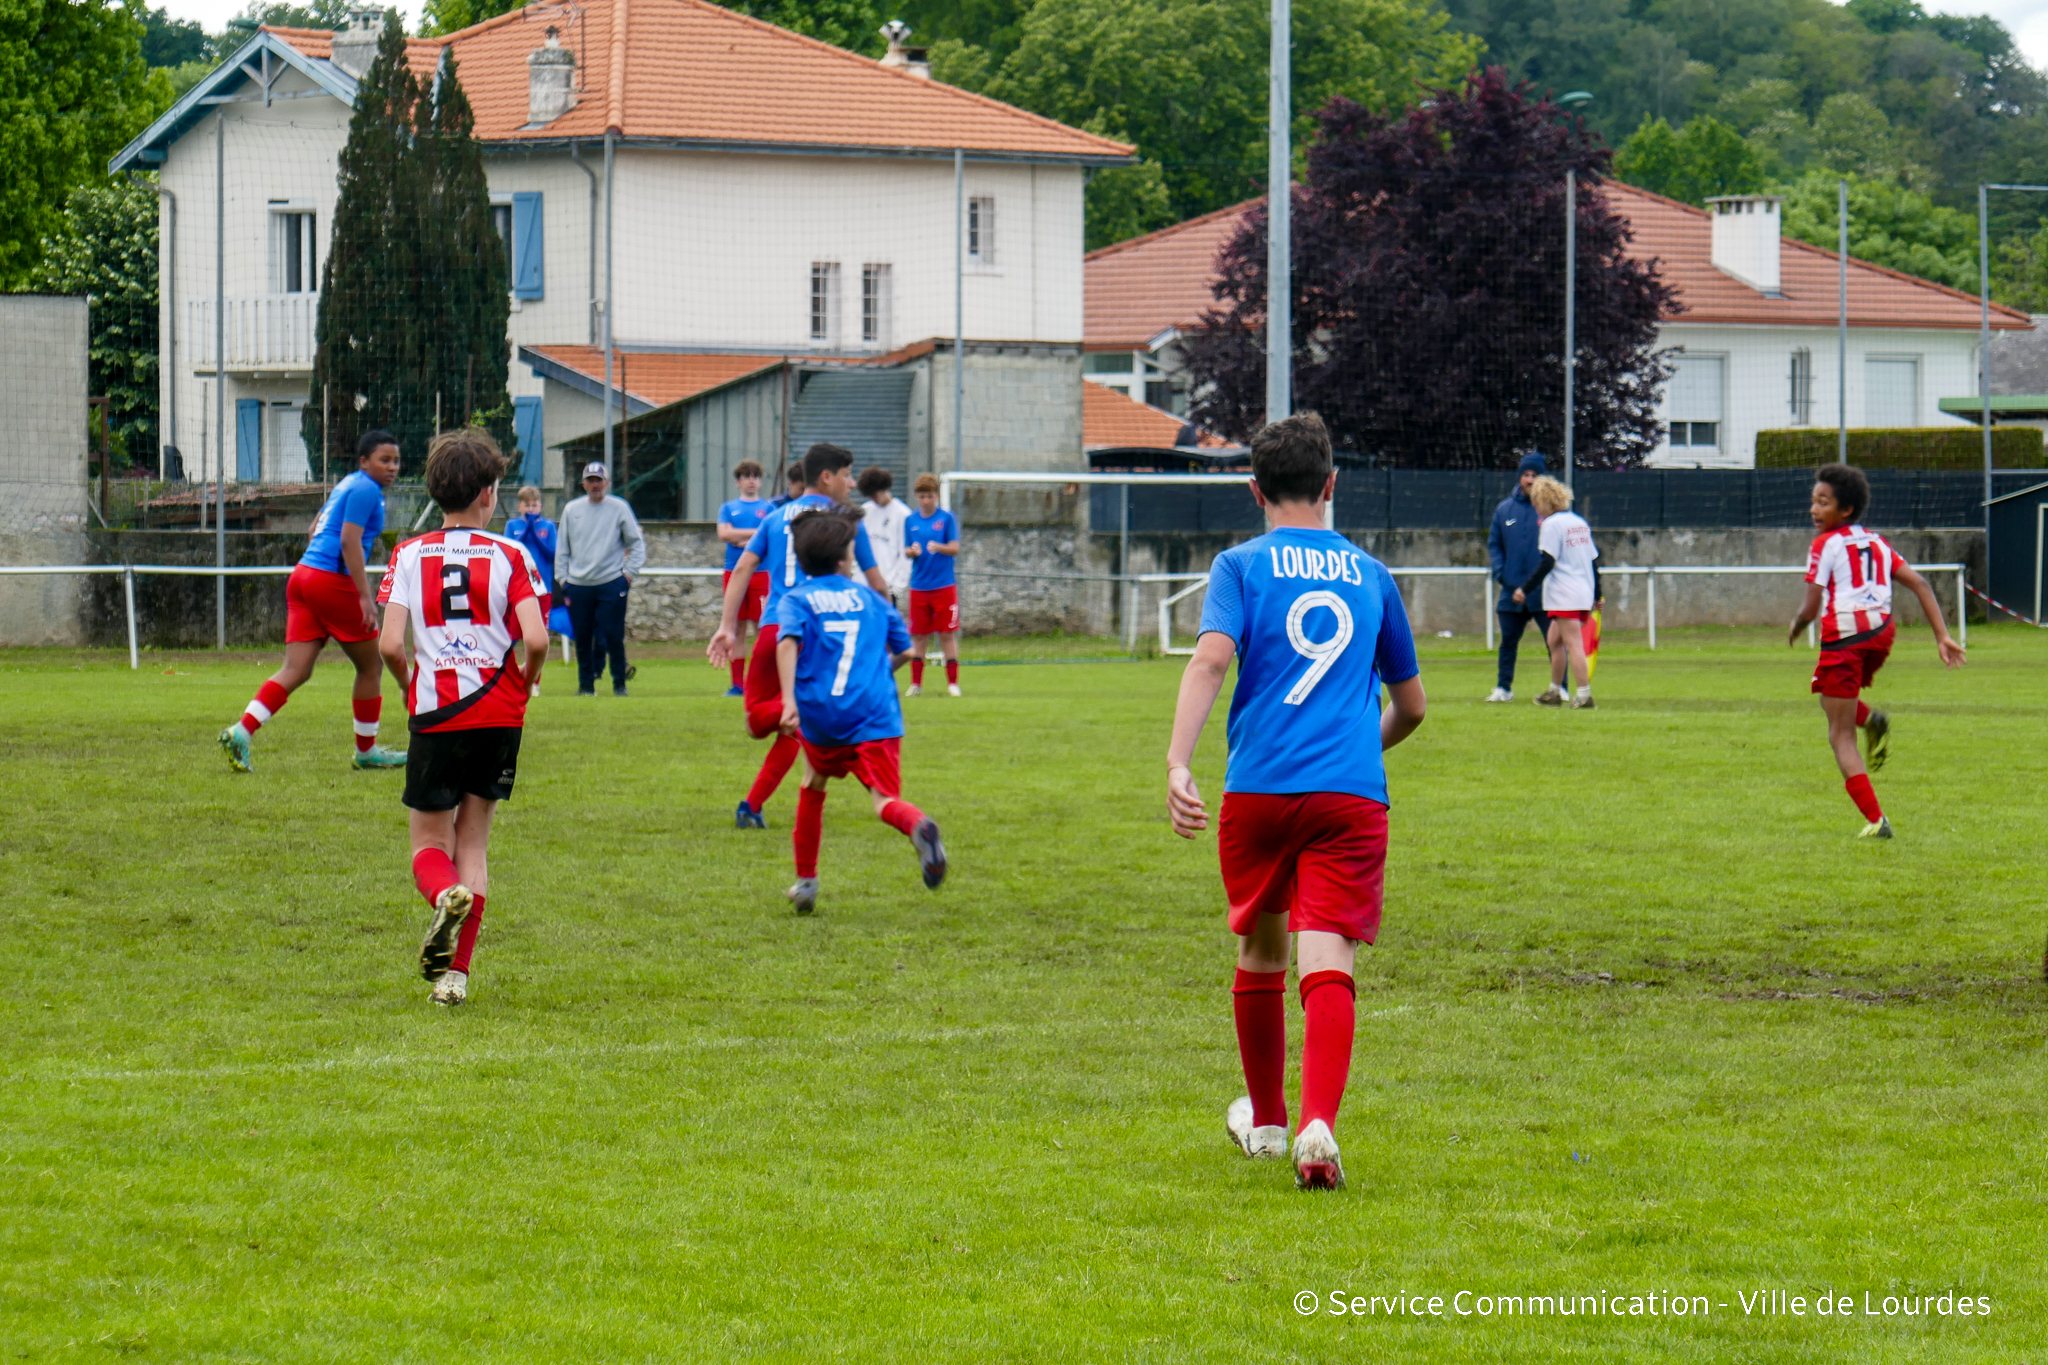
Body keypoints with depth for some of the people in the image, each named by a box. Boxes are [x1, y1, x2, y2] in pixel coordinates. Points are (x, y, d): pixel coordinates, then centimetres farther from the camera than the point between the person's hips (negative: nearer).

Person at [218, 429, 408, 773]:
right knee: (370, 666, 7)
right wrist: (365, 596, -20)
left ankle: (241, 732, -16)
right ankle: (366, 751, 17)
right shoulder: (366, 489, -8)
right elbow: (349, 542, -17)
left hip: (304, 575, 9)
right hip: (333, 581, -9)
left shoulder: (347, 485, 21)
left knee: (296, 670, 0)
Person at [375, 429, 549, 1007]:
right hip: (499, 715, 1)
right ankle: (456, 972, 5)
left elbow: (390, 644, -10)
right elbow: (536, 639, -13)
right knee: (474, 839, 13)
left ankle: (447, 895, -28)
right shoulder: (509, 556, -2)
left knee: (430, 844, 9)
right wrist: (528, 679, 9)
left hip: (435, 718, -1)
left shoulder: (409, 555, 0)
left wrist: (411, 679, 11)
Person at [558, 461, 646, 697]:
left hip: (611, 583, -3)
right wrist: (563, 578, 6)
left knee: (614, 637, -5)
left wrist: (629, 572, -4)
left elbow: (637, 543, 5)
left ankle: (620, 683, 6)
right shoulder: (571, 510, 10)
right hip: (578, 586, 3)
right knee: (582, 639, 5)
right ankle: (586, 684, 15)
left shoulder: (619, 508, 3)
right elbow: (563, 549, 14)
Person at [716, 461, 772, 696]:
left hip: (761, 572, -2)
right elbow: (724, 533, -2)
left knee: (762, 626, -7)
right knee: (737, 627, 2)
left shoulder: (768, 508, 10)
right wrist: (756, 533, -5)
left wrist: (741, 538, -8)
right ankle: (738, 683, 5)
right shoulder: (728, 508, 15)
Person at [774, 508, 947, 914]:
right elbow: (904, 650, 23)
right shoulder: (869, 597, 17)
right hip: (875, 713, 0)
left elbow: (787, 641, -12)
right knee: (885, 800, -9)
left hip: (819, 716, 0)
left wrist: (788, 700, -21)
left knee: (813, 787, 27)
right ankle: (919, 825, -45)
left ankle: (806, 879, 31)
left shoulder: (796, 599, 8)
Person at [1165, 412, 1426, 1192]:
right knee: (1328, 965, -10)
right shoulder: (1369, 575, 17)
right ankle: (1318, 1127, -31)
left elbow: (1211, 659, -12)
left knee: (1260, 955, 20)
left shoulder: (1242, 567, 7)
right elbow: (1411, 706, 25)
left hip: (1258, 789, 0)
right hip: (1352, 793, 0)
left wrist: (1178, 763, -21)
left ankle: (1265, 1122, 36)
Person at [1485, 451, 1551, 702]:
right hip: (1512, 588, 4)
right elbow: (1494, 543, 13)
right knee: (1508, 641, 11)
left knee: (1554, 640, -3)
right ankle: (1503, 688, 20)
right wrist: (1499, 571, -2)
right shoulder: (1505, 509, 9)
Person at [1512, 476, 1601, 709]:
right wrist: (1597, 595, 26)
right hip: (1585, 592, 9)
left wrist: (1525, 589, -11)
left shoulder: (1551, 524, -8)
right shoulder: (1580, 522, 16)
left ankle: (1584, 695, -15)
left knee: (1573, 644, -10)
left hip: (1564, 596, -9)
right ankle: (1555, 692, 24)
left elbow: (1546, 563, -15)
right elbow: (1594, 560, 19)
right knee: (1554, 640, 18)